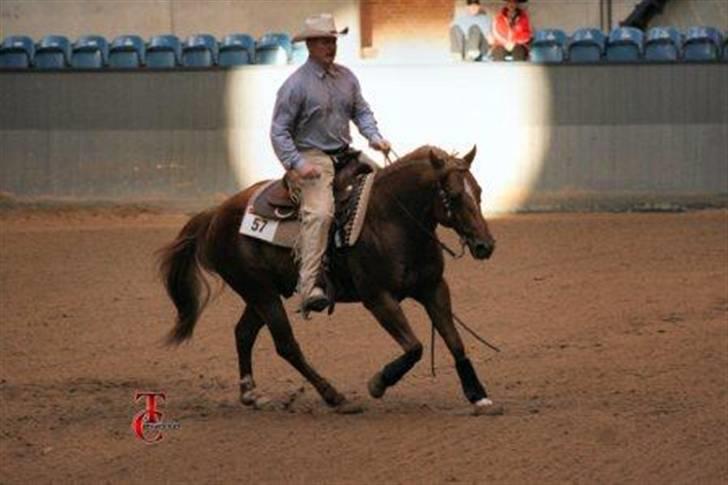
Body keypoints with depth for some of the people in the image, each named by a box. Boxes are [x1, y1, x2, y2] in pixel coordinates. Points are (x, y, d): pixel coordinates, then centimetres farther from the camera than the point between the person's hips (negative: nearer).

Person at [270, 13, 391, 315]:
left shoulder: (346, 78, 12)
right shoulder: (296, 84, -8)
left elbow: (361, 111, 18)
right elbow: (279, 131, -8)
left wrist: (374, 137, -2)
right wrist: (297, 164, -19)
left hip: (345, 154, 8)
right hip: (312, 158, -8)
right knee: (319, 213, -26)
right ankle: (308, 287, -35)